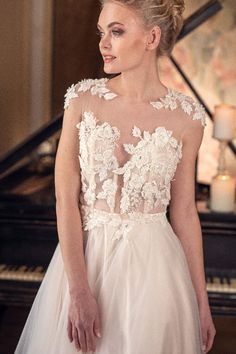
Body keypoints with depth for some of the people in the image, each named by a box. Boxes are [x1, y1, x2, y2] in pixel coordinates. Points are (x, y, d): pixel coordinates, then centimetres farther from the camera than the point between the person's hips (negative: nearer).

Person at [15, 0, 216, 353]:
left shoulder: (186, 117, -6)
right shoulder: (83, 99, -6)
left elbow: (184, 211, 1)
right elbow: (65, 198, -9)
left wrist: (202, 301, 3)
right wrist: (78, 292, -14)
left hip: (153, 262, 0)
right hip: (85, 256, 1)